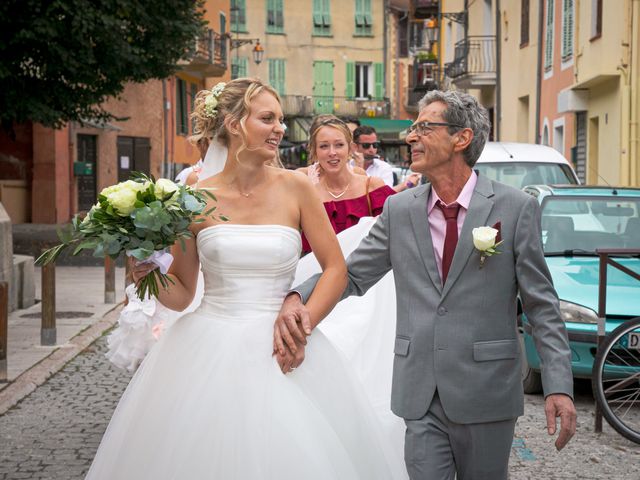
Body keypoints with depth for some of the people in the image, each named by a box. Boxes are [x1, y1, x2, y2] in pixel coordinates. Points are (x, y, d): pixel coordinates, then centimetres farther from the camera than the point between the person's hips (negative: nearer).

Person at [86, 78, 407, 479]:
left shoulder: (294, 188, 0)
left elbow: (336, 269, 1)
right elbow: (181, 294, 6)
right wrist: (151, 277, -13)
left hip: (281, 354, 0)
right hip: (209, 353, 0)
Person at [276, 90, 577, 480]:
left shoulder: (516, 207, -4)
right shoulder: (399, 209, 5)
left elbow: (541, 304, -3)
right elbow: (351, 274, 8)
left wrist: (559, 386, -10)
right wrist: (296, 299, -12)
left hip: (486, 390, -2)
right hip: (420, 395, 2)